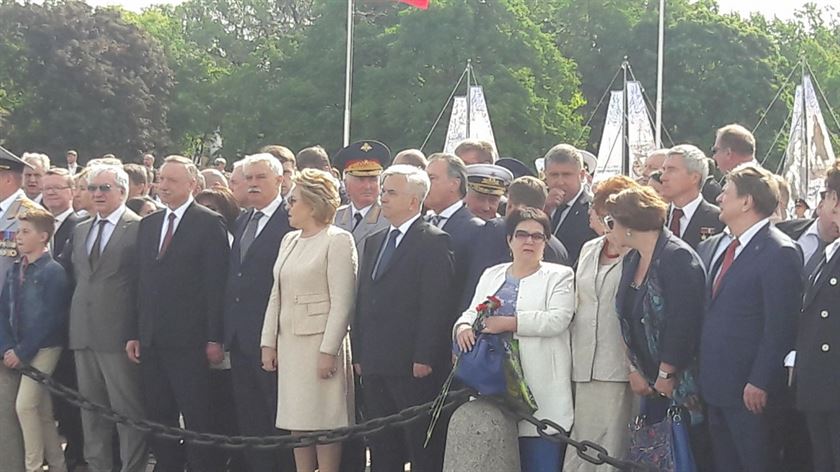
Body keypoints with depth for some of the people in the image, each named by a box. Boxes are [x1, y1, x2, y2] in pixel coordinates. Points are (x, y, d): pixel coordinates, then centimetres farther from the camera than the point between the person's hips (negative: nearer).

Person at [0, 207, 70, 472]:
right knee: (43, 412, 10)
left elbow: (50, 319, -16)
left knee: (25, 405, -14)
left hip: (43, 348, -7)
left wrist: (22, 352, -15)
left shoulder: (53, 272, -11)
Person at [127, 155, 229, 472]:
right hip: (151, 339, 6)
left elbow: (216, 285, -9)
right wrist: (134, 333, 10)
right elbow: (143, 282, 15)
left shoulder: (209, 223, -5)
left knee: (197, 419, -3)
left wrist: (214, 338, -13)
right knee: (158, 417, 10)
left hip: (189, 339, -6)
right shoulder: (148, 224, 15)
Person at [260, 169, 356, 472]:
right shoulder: (289, 240, 16)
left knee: (324, 423, -4)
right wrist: (269, 343, 10)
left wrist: (329, 351, -17)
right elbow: (277, 295, 17)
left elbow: (342, 302, -13)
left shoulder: (338, 241, -8)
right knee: (296, 423, 8)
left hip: (319, 342, -7)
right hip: (289, 342, 7)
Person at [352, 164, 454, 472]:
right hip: (375, 365, 8)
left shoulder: (434, 242, -6)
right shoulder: (374, 242, 18)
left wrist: (424, 358, -17)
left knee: (422, 446, -3)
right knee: (381, 446, 10)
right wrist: (358, 354, 13)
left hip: (414, 366, -8)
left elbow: (436, 306, -12)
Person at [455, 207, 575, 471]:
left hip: (539, 387, -4)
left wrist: (509, 323, -16)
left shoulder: (559, 276, 5)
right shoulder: (492, 275, 20)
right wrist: (464, 325, -8)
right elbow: (472, 312, 16)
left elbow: (557, 320, -10)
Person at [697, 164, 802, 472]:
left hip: (749, 390, -8)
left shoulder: (779, 253, -15)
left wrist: (759, 383, -18)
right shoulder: (711, 247, 10)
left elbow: (780, 327, -17)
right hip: (714, 384, 8)